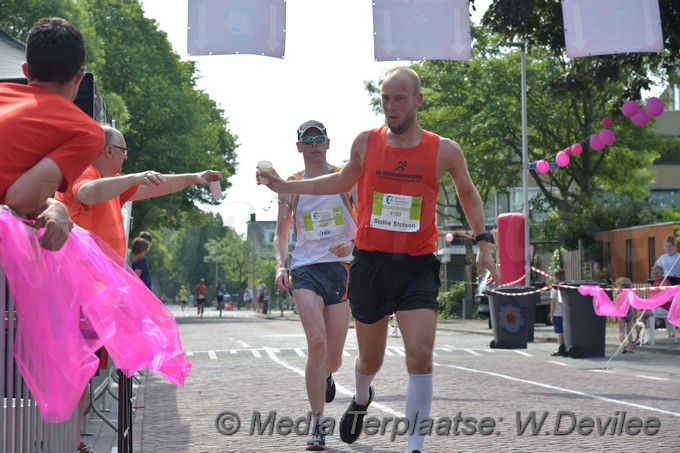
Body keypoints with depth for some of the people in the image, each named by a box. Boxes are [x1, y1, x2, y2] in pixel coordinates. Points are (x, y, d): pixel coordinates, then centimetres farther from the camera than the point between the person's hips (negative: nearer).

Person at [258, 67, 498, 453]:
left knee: (420, 356, -18)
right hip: (369, 263, 2)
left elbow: (468, 193, 15)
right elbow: (342, 182, 19)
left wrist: (483, 241, 8)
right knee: (370, 359, 16)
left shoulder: (444, 151, -4)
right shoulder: (366, 143, 0)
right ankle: (361, 399, 51)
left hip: (417, 266, -2)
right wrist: (285, 187, 14)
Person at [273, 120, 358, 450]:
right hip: (305, 269, 0)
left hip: (341, 267, 0)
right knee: (316, 342, -21)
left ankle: (325, 376, 45)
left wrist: (352, 243, -19)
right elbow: (281, 233, 16)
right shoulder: (290, 187, 9)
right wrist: (280, 266, -1)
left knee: (332, 357, 3)